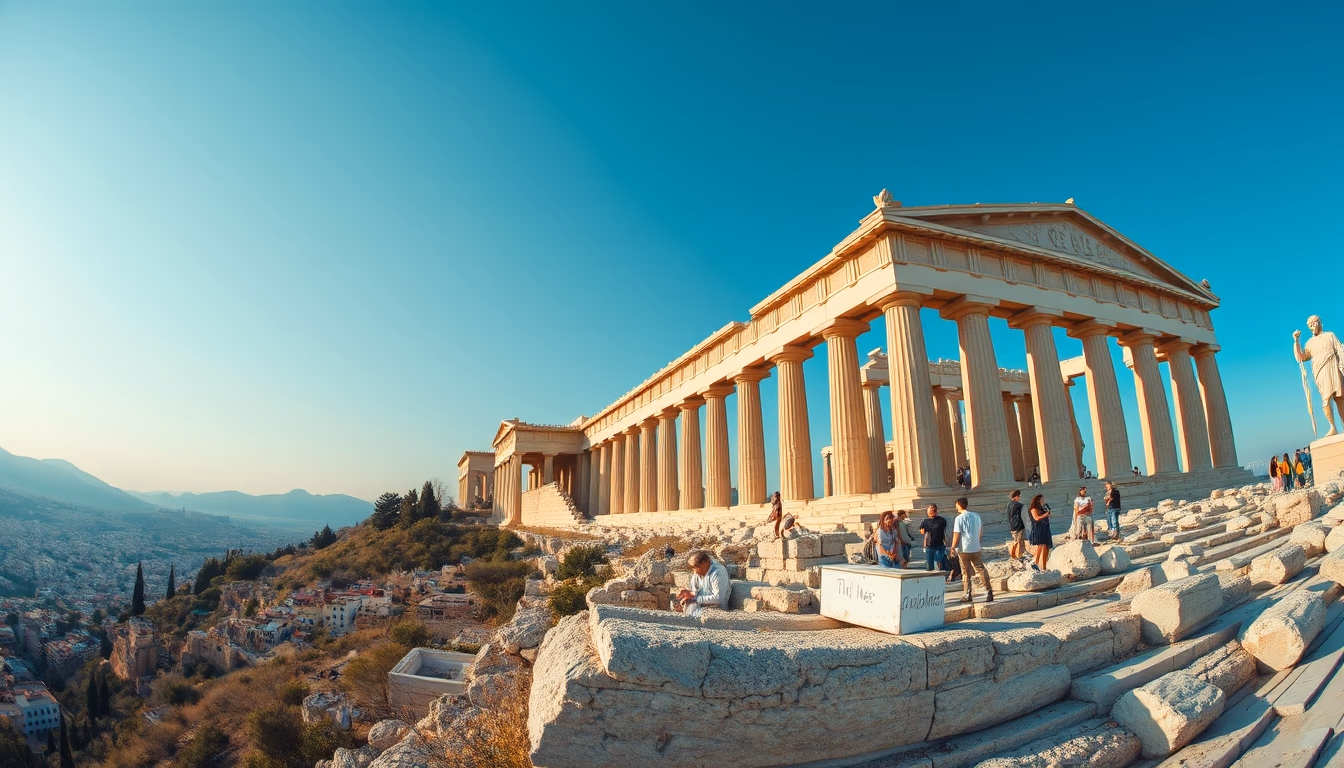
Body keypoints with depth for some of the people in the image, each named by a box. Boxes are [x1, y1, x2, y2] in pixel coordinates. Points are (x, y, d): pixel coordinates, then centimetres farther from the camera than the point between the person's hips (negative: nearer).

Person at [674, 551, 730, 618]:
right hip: (702, 603, 7)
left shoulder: (717, 573, -22)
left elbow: (718, 599, -25)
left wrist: (696, 598, -22)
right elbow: (695, 591, 11)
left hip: (716, 607, -7)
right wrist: (689, 593, -12)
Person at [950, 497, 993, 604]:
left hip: (963, 549, -4)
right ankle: (989, 591, -2)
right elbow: (979, 533, 13)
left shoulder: (959, 518, -11)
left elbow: (956, 535, -12)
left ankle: (968, 595, 8)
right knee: (981, 569, 7)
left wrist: (953, 548, -6)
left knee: (966, 573, 4)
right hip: (976, 548, 4)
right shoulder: (976, 516, 6)